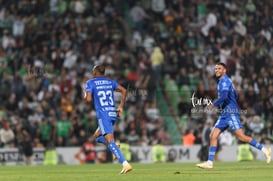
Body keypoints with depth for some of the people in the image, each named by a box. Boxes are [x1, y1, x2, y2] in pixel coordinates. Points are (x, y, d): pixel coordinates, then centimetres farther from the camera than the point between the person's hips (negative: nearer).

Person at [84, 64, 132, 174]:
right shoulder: (110, 82, 15)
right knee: (97, 136, 25)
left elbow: (88, 99, -10)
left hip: (103, 115, -7)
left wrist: (85, 95, 13)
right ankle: (115, 148, -1)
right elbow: (124, 90, 6)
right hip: (113, 114, 7)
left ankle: (125, 164, -27)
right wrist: (121, 107, 10)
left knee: (110, 142, -13)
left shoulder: (90, 83, 0)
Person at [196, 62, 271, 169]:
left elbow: (224, 96, -24)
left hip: (231, 113, -10)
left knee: (241, 137, -13)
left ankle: (264, 150, -5)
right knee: (213, 136, 1)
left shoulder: (224, 80, -9)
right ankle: (210, 162, -1)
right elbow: (235, 96, 28)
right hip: (224, 114, 10)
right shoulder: (223, 81, 21)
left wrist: (213, 105, -17)